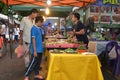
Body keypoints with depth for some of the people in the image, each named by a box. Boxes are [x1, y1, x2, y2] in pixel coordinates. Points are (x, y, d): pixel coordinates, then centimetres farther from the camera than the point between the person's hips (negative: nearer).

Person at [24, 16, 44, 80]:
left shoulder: (39, 29, 11)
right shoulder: (34, 28, -14)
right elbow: (33, 39, -18)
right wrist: (35, 51, -19)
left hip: (40, 49, 9)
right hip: (36, 50, -9)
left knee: (38, 63, 15)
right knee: (32, 63, -1)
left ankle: (36, 75, 27)